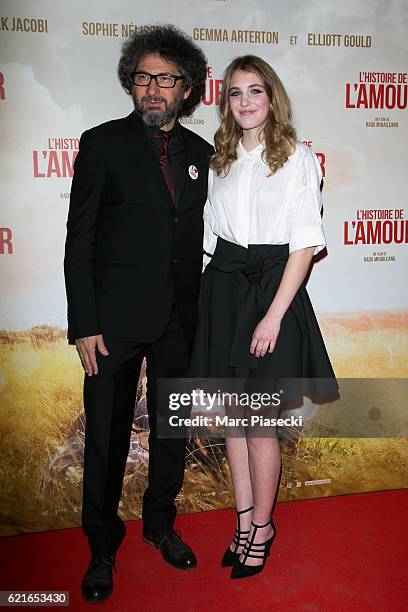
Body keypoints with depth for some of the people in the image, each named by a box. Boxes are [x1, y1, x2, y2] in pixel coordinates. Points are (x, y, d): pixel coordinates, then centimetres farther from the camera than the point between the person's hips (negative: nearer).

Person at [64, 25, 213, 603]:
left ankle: (160, 523, 39)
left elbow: (200, 240, 10)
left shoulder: (201, 153, 8)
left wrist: (204, 315, 6)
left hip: (180, 319, 4)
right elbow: (79, 244, -7)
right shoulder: (102, 143, -3)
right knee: (107, 437, 7)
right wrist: (83, 326, -12)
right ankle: (102, 547, 28)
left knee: (172, 428, 16)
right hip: (115, 318, -3)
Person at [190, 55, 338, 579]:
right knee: (234, 415, 10)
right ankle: (245, 522, 26)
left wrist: (274, 314, -16)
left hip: (272, 286, -5)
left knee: (259, 421, 1)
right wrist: (215, 293, 2)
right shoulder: (219, 160, 12)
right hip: (223, 289, 5)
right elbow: (210, 235, 13)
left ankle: (260, 527, 22)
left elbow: (305, 243, -9)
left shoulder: (297, 158, -3)